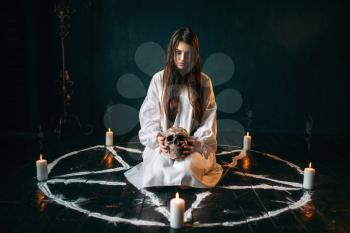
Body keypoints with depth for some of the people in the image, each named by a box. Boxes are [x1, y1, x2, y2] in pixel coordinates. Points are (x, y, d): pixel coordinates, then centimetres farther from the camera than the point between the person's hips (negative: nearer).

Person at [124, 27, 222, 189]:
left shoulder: (204, 82, 3)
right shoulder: (159, 79, 2)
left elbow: (208, 122, 1)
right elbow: (149, 117, 2)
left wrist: (196, 142, -17)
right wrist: (157, 138, -17)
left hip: (196, 145, 0)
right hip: (163, 144, 1)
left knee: (187, 167, -32)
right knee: (158, 168, -28)